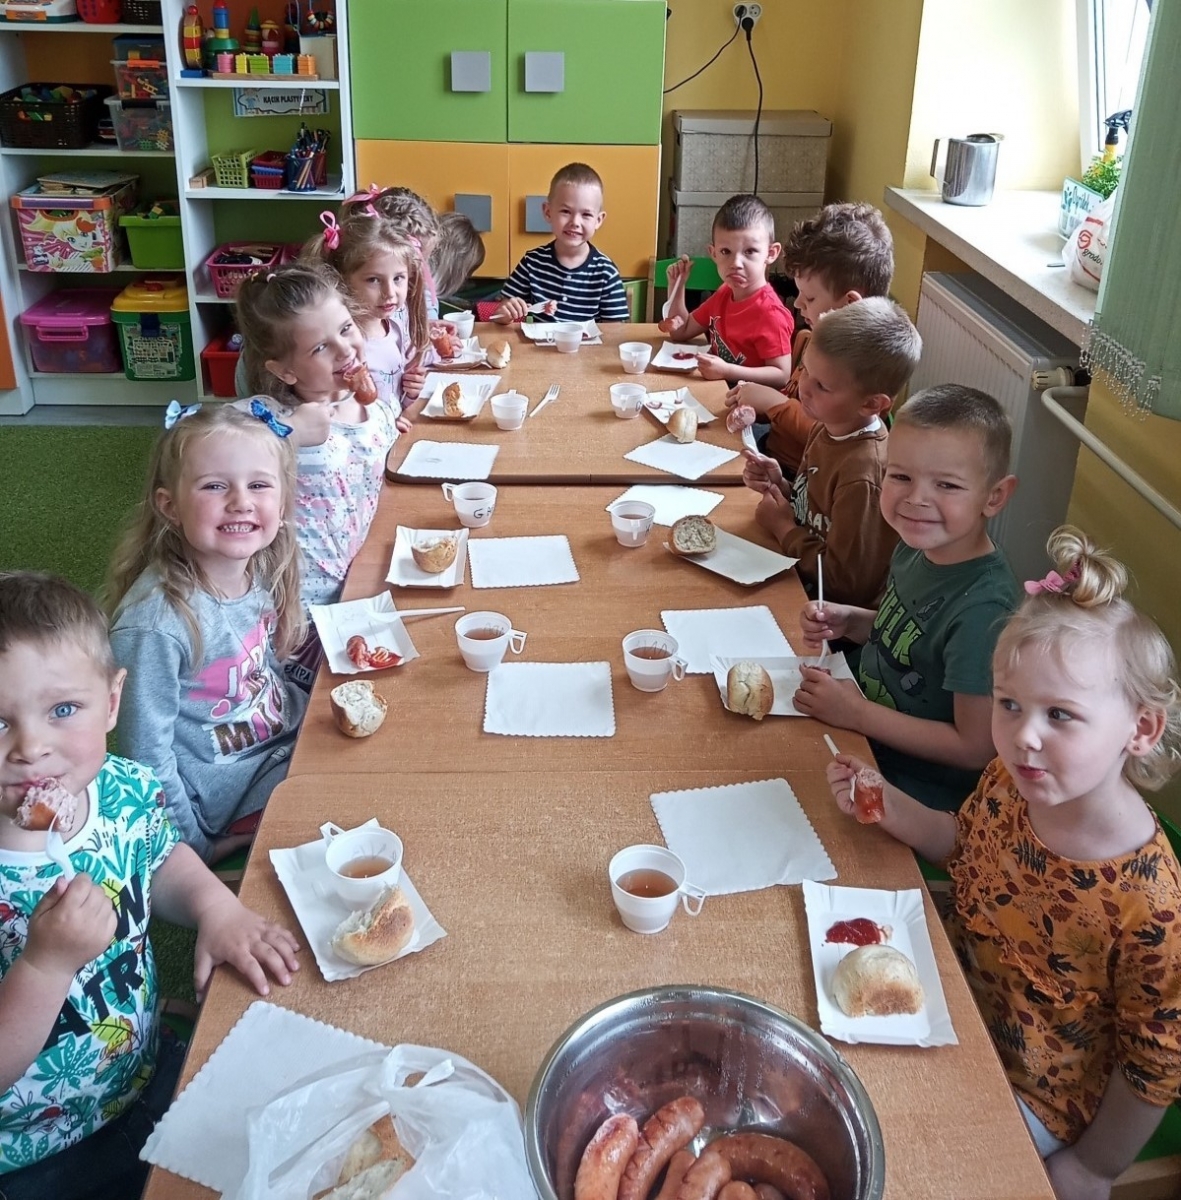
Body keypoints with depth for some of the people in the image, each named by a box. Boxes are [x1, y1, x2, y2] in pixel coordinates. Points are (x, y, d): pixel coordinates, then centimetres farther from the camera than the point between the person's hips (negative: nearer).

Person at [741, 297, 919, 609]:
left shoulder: (863, 475, -29)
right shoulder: (830, 427, -4)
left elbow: (846, 583, -22)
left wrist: (784, 528, -13)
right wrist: (779, 486, -7)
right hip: (794, 574, 7)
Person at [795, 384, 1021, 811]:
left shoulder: (983, 610, -30)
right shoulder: (917, 546, -7)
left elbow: (975, 747, -23)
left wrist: (857, 713, -22)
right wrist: (849, 622, -6)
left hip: (919, 790, -7)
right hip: (867, 739, 7)